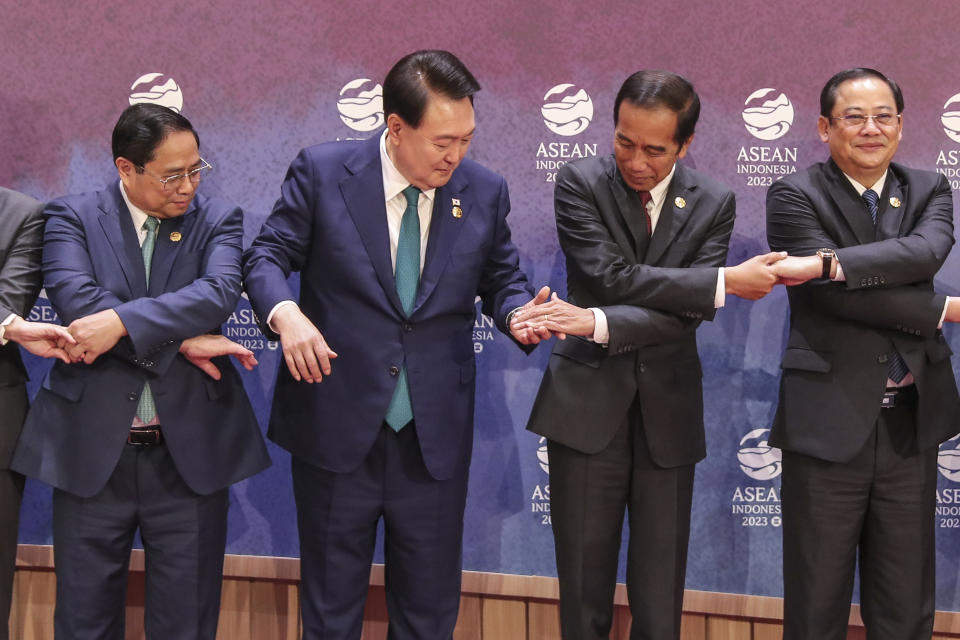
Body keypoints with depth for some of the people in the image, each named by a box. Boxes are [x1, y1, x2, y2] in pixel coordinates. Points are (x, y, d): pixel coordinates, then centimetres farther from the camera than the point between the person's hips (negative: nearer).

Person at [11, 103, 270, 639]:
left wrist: (122, 322, -23)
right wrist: (181, 341, -16)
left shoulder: (218, 220, 6)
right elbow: (75, 299, -13)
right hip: (91, 452, 0)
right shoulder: (72, 217, 3)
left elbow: (220, 291, -13)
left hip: (190, 453, 1)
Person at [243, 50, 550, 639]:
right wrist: (286, 313, -25)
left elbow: (501, 279, 10)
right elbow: (267, 257, -3)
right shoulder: (322, 172, -7)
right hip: (337, 427, -2)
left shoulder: (485, 192, 0)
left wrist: (520, 312, -13)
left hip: (437, 434, 2)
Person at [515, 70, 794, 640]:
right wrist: (725, 282, -16)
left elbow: (688, 313, -10)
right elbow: (610, 276, -17)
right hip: (588, 404, -1)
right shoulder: (581, 183, -3)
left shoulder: (713, 203, 2)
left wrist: (598, 323, -26)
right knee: (584, 583, 6)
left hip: (668, 411, 2)